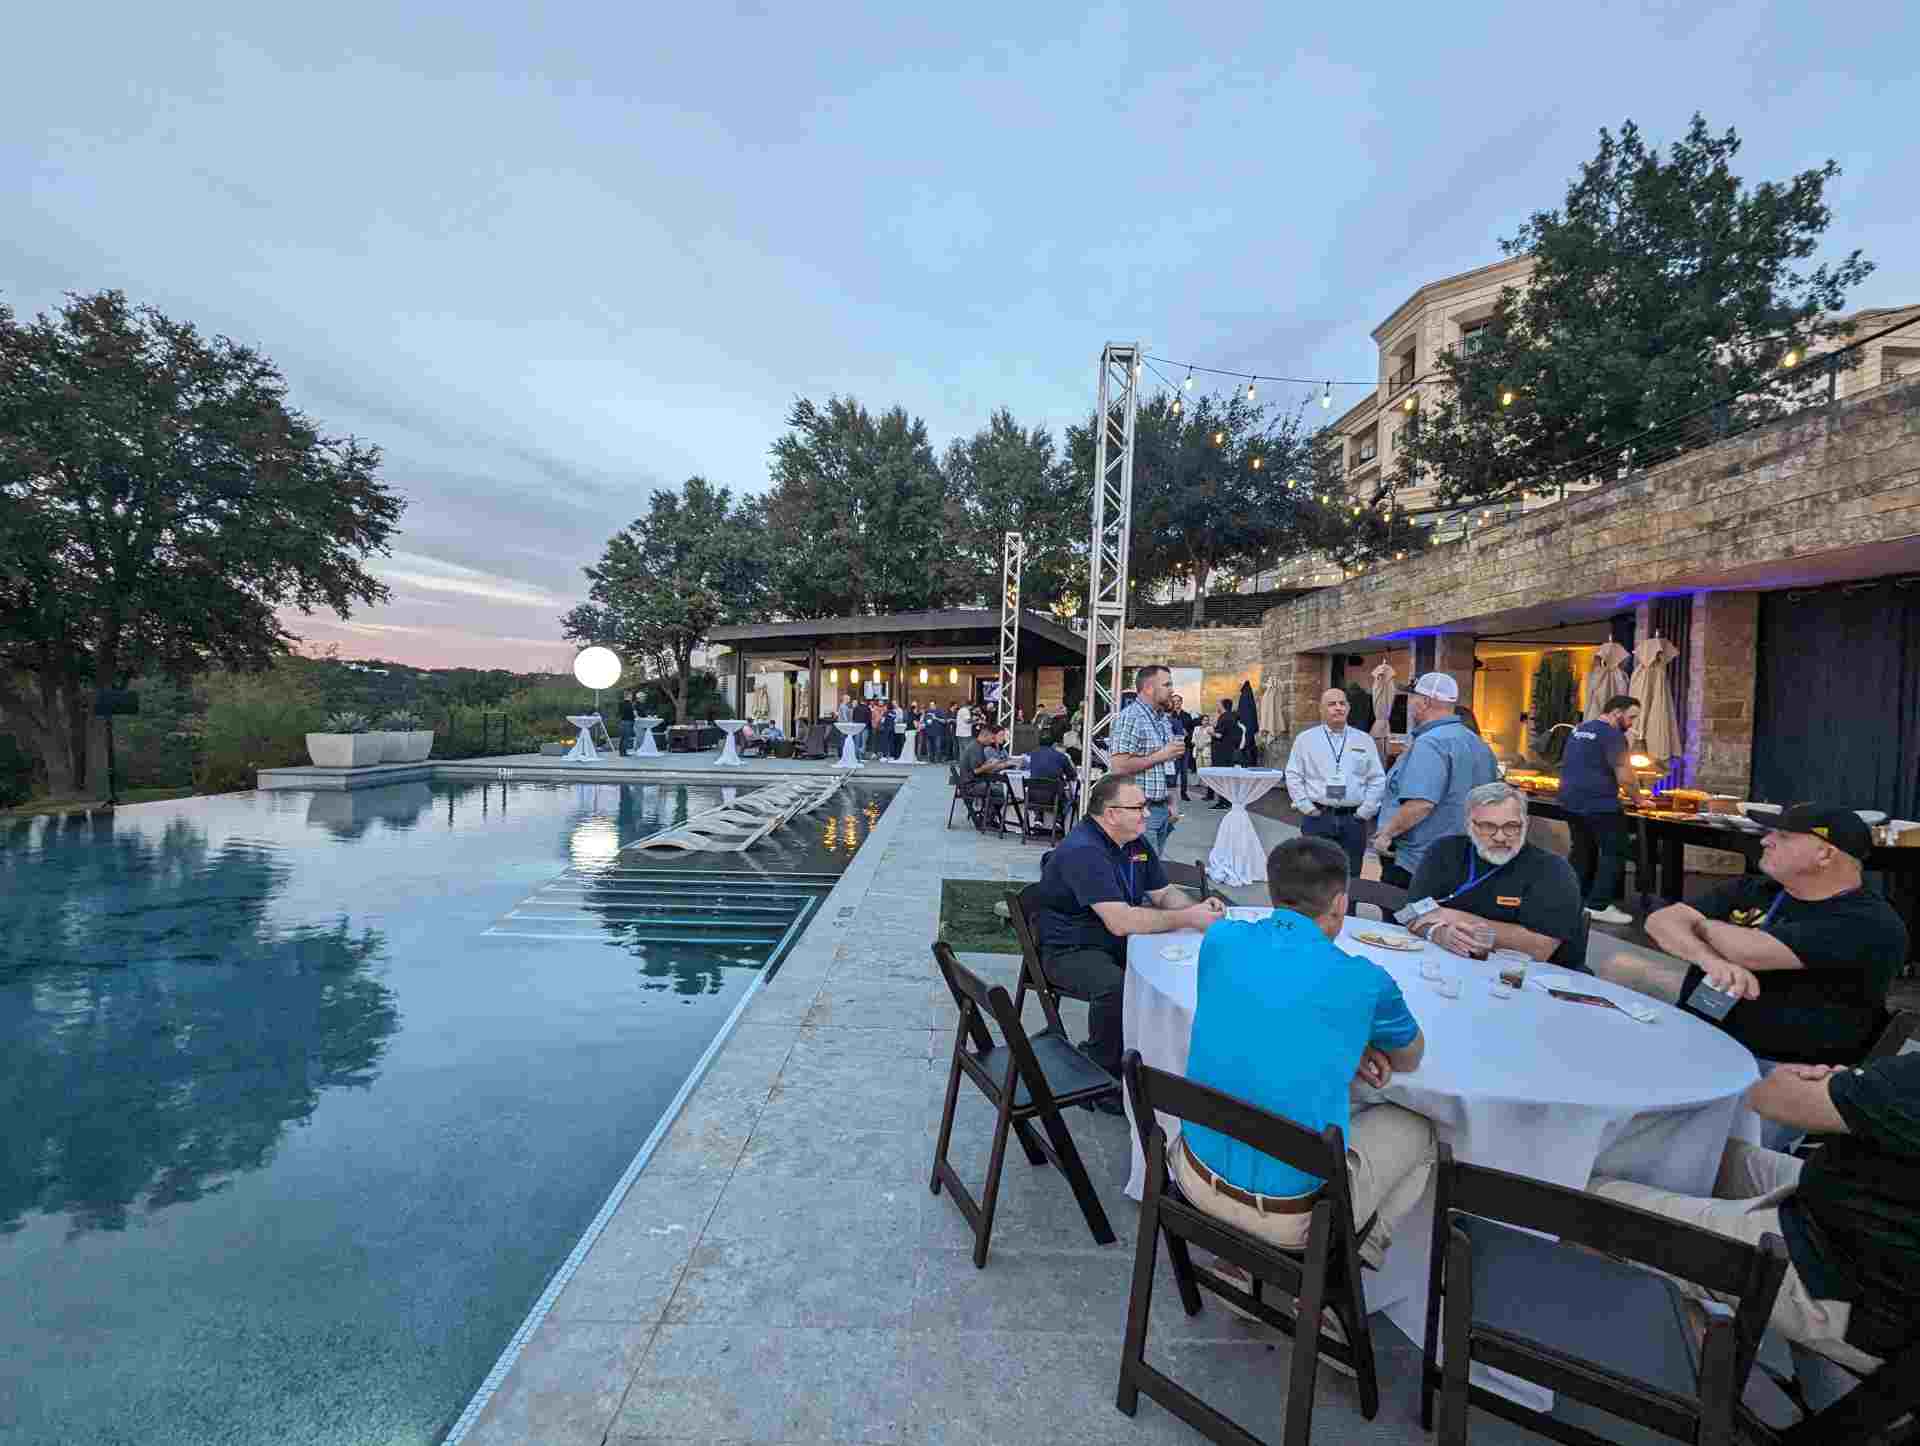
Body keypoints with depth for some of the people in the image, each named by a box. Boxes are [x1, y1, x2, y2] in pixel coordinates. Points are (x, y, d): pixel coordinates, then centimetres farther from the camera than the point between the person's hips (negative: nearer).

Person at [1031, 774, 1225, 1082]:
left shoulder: (1136, 841, 4)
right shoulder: (1083, 851, -26)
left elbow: (1164, 894, 11)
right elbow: (1120, 921, -33)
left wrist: (1197, 908, -11)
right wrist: (1188, 919, -28)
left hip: (1117, 942, 8)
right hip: (1070, 951, -8)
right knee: (1116, 986, -34)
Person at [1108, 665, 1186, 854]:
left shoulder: (1163, 719, 16)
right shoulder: (1130, 717, -13)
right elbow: (1118, 766, -22)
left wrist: (1171, 803, 15)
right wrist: (1160, 756, -16)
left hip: (1162, 809, 8)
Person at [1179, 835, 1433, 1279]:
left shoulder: (1220, 939, -6)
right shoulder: (1364, 981, -15)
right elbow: (1409, 1060, 8)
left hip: (1198, 1179, 4)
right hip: (1292, 1213, -3)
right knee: (1417, 1130, 21)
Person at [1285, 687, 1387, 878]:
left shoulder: (1364, 740, 7)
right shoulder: (1305, 739, 3)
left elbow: (1377, 780, 7)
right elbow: (1294, 777, 3)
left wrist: (1364, 812, -1)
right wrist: (1307, 808, -4)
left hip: (1353, 819, 2)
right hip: (1317, 818, -1)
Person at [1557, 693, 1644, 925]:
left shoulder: (1578, 730, 15)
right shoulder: (1612, 735, -12)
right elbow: (1625, 778, -14)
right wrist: (1638, 799, 2)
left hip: (1571, 801, 9)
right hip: (1599, 804, -8)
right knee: (1613, 852, 0)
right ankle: (1599, 905, -1)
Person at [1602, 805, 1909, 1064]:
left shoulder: (1871, 924, -18)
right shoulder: (1753, 889, 3)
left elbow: (1750, 952, -29)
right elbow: (1660, 921, -6)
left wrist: (1702, 923, -7)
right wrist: (1712, 960, -27)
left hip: (1776, 1061, -7)